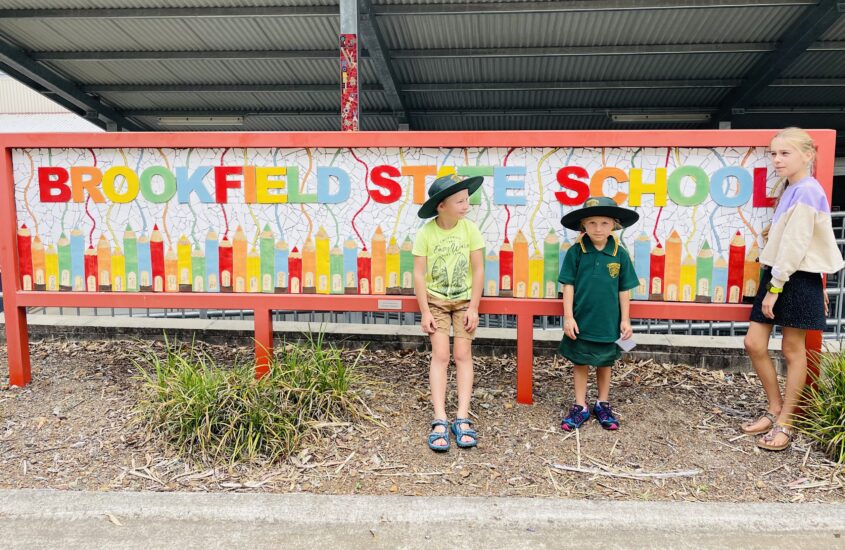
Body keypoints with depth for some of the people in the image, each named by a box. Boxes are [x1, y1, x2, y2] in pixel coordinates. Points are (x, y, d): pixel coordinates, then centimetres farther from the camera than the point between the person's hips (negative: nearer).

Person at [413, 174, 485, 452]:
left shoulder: (470, 229, -10)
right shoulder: (425, 233, -13)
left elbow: (478, 270, -7)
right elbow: (419, 274, -10)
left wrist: (473, 308, -10)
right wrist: (425, 312, -12)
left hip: (464, 300, 1)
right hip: (436, 300, -1)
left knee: (463, 354, -3)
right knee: (440, 355, -7)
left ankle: (462, 419, 1)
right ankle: (440, 421, -4)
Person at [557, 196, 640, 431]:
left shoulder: (620, 254, -5)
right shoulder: (575, 252, -9)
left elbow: (624, 290, 2)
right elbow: (568, 286, -5)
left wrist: (625, 320, 2)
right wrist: (568, 316, -8)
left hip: (608, 323, 1)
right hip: (581, 322, -1)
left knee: (604, 364, 17)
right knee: (580, 363, 11)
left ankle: (603, 404, 35)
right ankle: (580, 407, 26)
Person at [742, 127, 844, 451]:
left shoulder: (806, 191, -15)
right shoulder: (792, 190, 13)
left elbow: (795, 244, -19)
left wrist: (775, 288, -17)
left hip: (797, 279, -8)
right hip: (776, 275, 8)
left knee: (792, 351, 4)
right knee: (754, 344, 7)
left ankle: (785, 423, 17)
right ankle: (775, 410, 24)